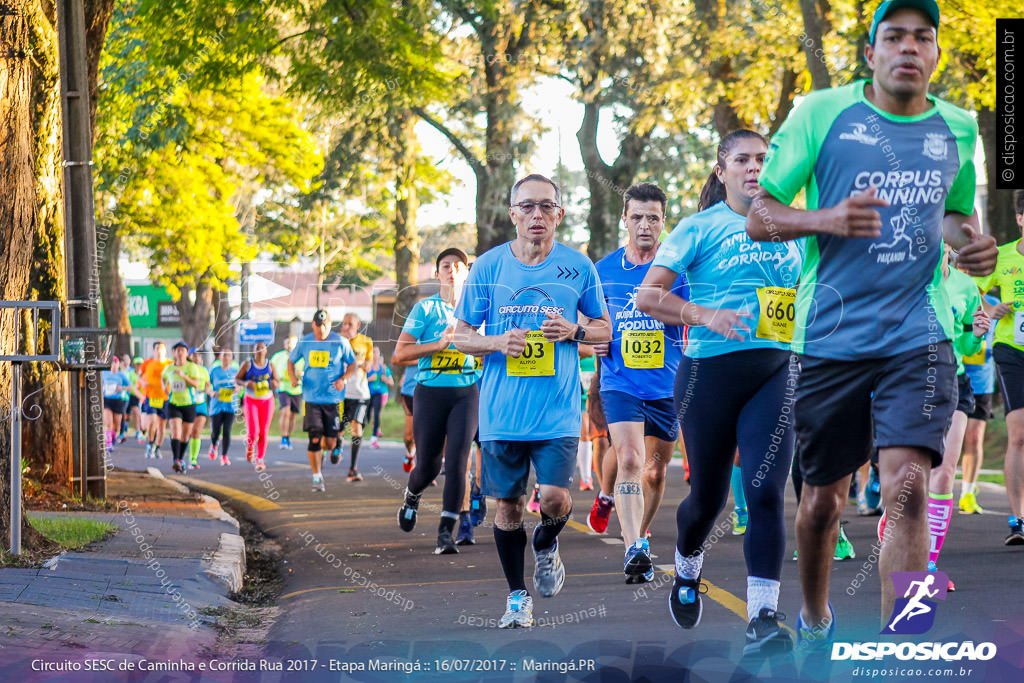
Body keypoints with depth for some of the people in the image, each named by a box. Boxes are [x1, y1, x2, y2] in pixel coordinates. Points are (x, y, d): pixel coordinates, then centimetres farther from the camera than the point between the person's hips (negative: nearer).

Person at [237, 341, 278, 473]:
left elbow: (276, 383, 9)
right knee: (253, 432, -12)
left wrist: (274, 384, -15)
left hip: (267, 401, 2)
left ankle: (260, 459, 11)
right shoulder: (247, 365, -1)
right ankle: (250, 445, 23)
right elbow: (237, 379, 3)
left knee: (263, 432, 0)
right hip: (251, 400, -2)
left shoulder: (270, 365, 4)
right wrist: (246, 383, -17)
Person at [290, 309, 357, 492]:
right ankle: (317, 477, 1)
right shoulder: (304, 342, 2)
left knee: (330, 443, 2)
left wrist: (343, 379, -11)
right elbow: (291, 361, 16)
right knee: (314, 439, -10)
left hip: (334, 398, 0)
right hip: (312, 398, 0)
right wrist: (293, 377, -3)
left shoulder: (340, 342, -2)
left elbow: (352, 364, 7)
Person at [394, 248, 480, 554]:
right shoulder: (425, 308, 0)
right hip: (430, 393, -1)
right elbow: (399, 354, -6)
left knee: (457, 460, -13)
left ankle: (446, 532, -11)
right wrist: (439, 344, -14)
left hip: (466, 393, 1)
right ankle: (412, 496, 41)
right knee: (428, 464, 5)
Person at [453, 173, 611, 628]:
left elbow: (604, 330, 12)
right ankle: (517, 597, 22)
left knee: (555, 497, -12)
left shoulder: (578, 266, 2)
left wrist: (574, 331, -9)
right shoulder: (489, 266, 1)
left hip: (557, 411, -1)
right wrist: (497, 342, -14)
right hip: (502, 410, 1)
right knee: (508, 503, 6)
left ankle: (546, 545, 23)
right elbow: (461, 336, 6)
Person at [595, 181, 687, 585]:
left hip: (667, 385, 1)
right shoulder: (604, 270, 6)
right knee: (629, 460, -19)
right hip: (619, 382, -1)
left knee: (656, 471, 11)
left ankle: (639, 539, 32)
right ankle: (633, 549, -28)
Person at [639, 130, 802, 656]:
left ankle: (763, 618, -16)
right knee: (709, 494, 9)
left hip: (774, 372, 2)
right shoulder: (700, 227, 1)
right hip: (711, 371, -2)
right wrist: (705, 315, -17)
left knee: (766, 491, -13)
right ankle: (687, 571, 41)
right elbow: (648, 297, -4)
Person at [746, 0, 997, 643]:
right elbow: (759, 215, -1)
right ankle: (815, 619, 38)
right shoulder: (822, 113, -3)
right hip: (831, 339, -1)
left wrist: (971, 241, 2)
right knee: (823, 497, 9)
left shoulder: (958, 129, 8)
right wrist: (827, 219, -20)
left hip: (918, 336, 1)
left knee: (908, 484, -17)